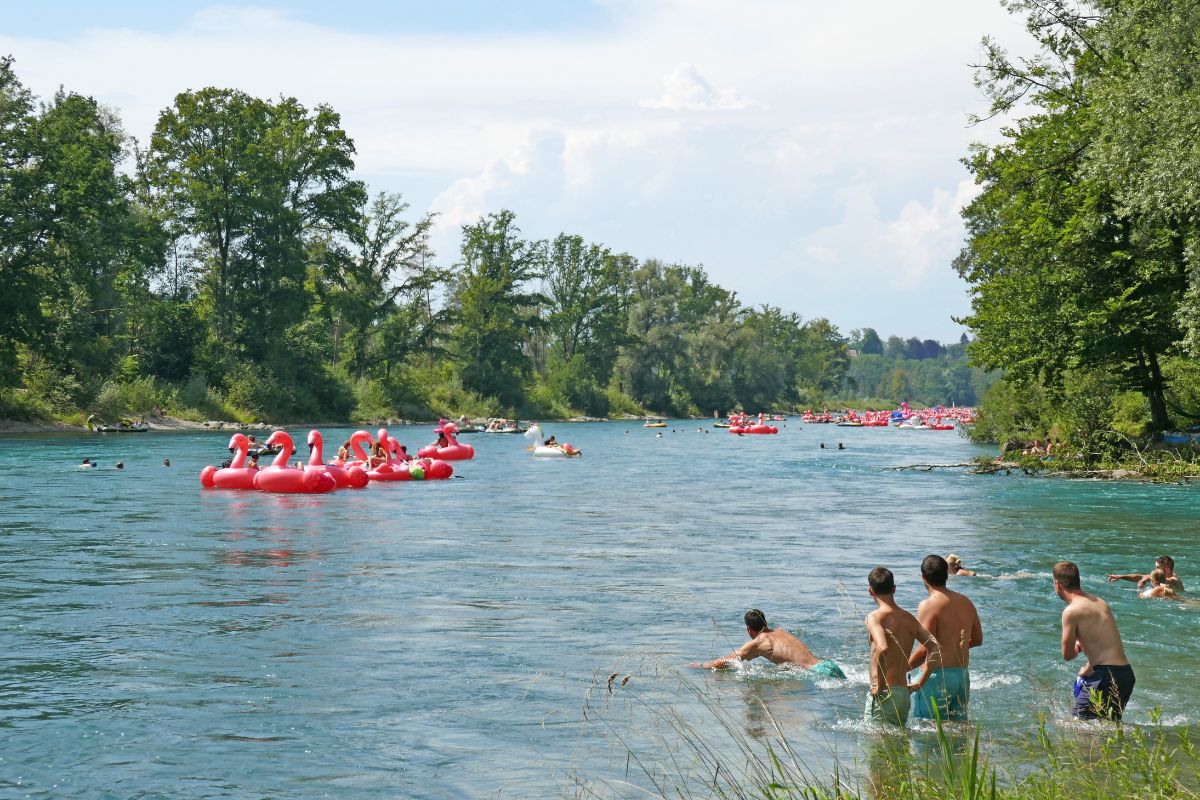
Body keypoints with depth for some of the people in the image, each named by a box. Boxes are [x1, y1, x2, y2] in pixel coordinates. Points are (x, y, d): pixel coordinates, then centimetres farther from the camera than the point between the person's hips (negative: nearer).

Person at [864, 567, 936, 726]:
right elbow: (935, 646, 7)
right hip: (904, 694, 7)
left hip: (884, 693, -7)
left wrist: (879, 684, -20)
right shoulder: (909, 619, 11)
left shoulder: (874, 617, -10)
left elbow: (882, 648, -28)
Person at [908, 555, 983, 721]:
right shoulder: (966, 602, 9)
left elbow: (925, 649, -19)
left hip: (938, 675, -7)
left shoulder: (928, 605, -13)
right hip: (963, 675, 7)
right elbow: (978, 639, 19)